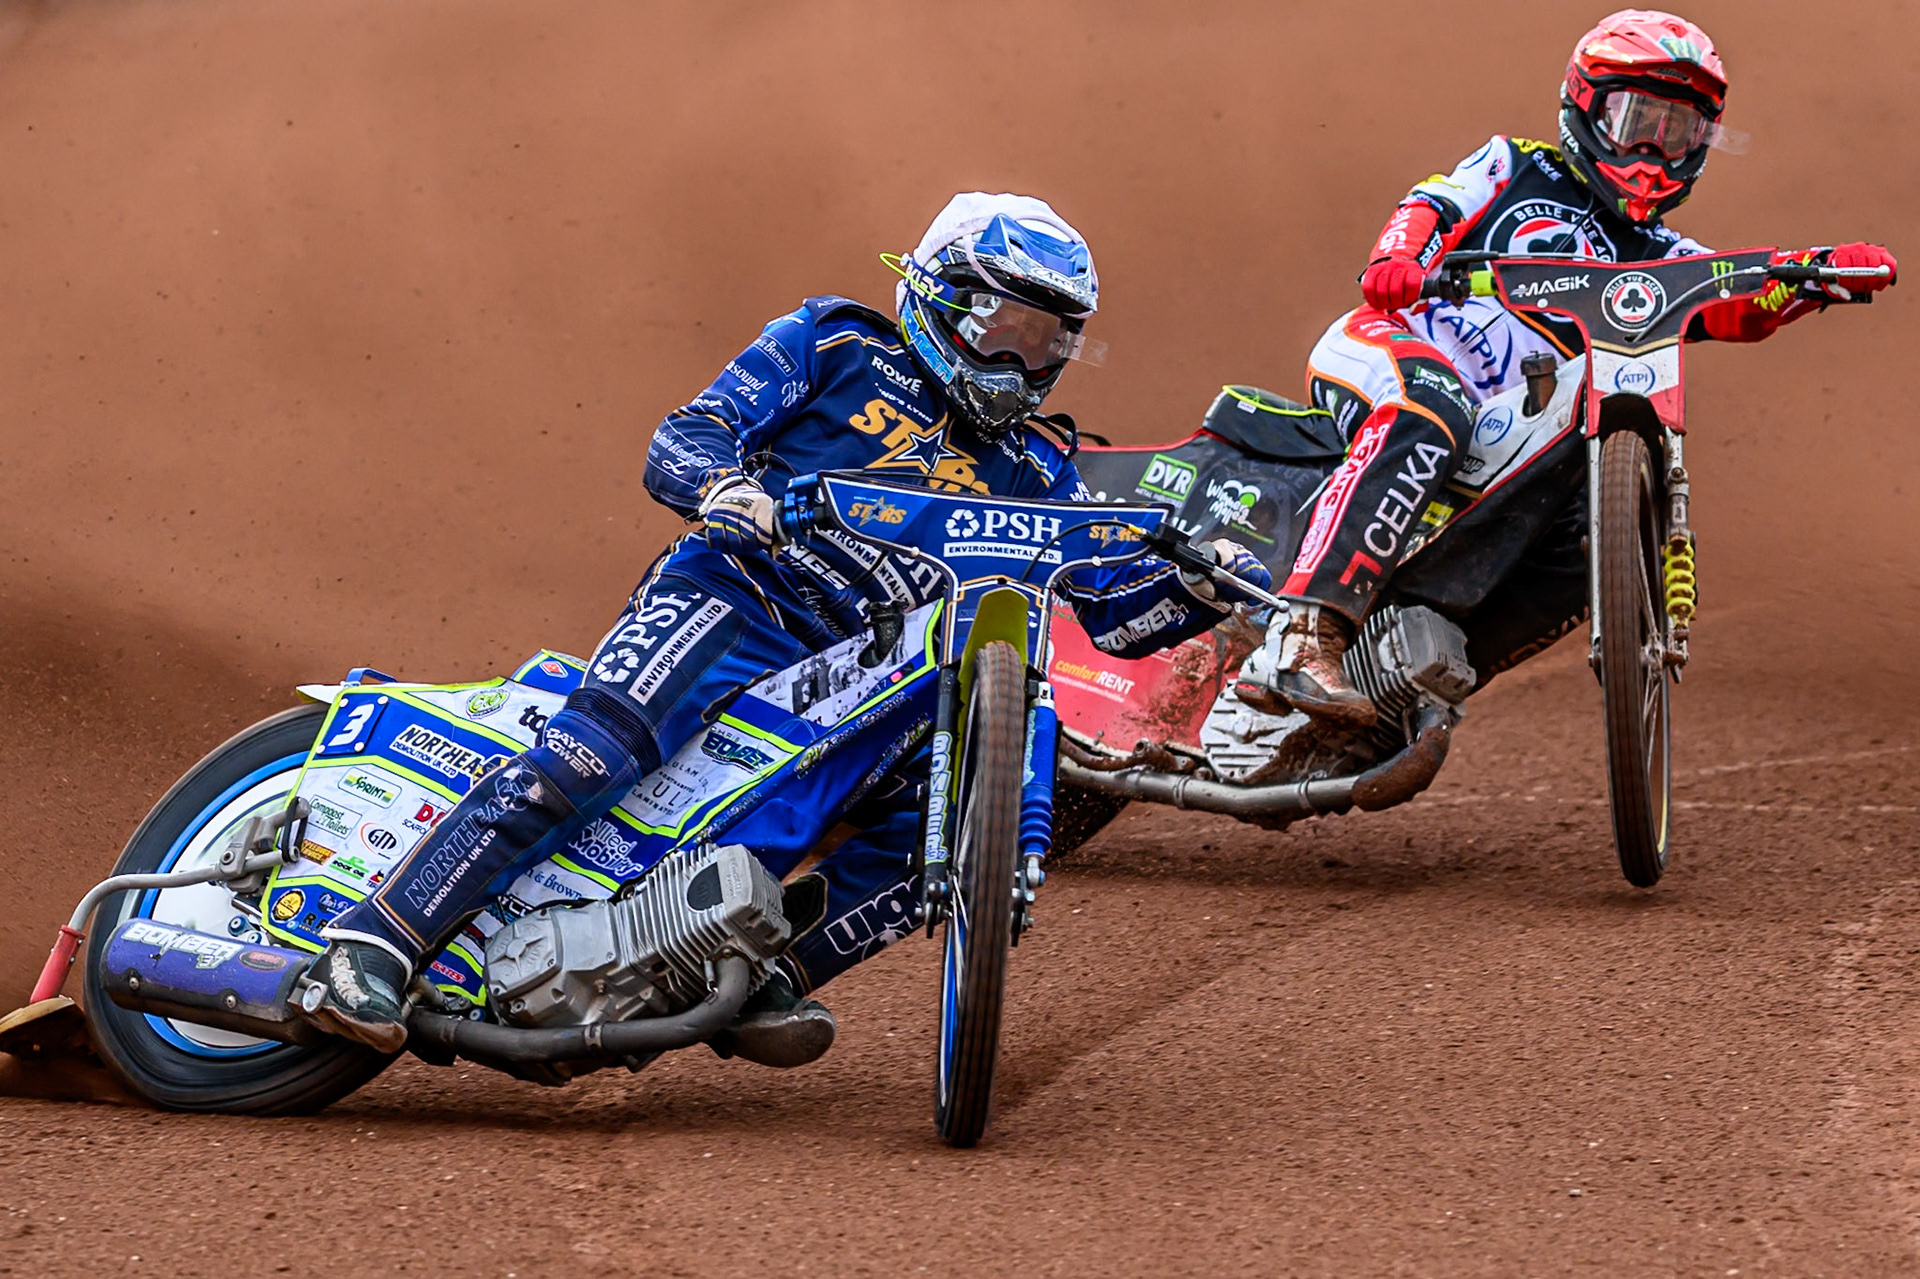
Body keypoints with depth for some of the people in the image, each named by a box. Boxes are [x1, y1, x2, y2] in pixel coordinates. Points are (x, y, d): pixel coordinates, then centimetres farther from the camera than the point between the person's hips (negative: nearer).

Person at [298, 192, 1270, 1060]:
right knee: (598, 748, -31)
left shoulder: (1030, 470, 24)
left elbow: (1117, 609, 17)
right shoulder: (836, 344, 12)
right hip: (736, 593, -5)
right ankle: (378, 940, -34)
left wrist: (1201, 584, -5)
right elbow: (678, 443, 3)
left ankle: (763, 980, -16)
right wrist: (722, 484, -21)